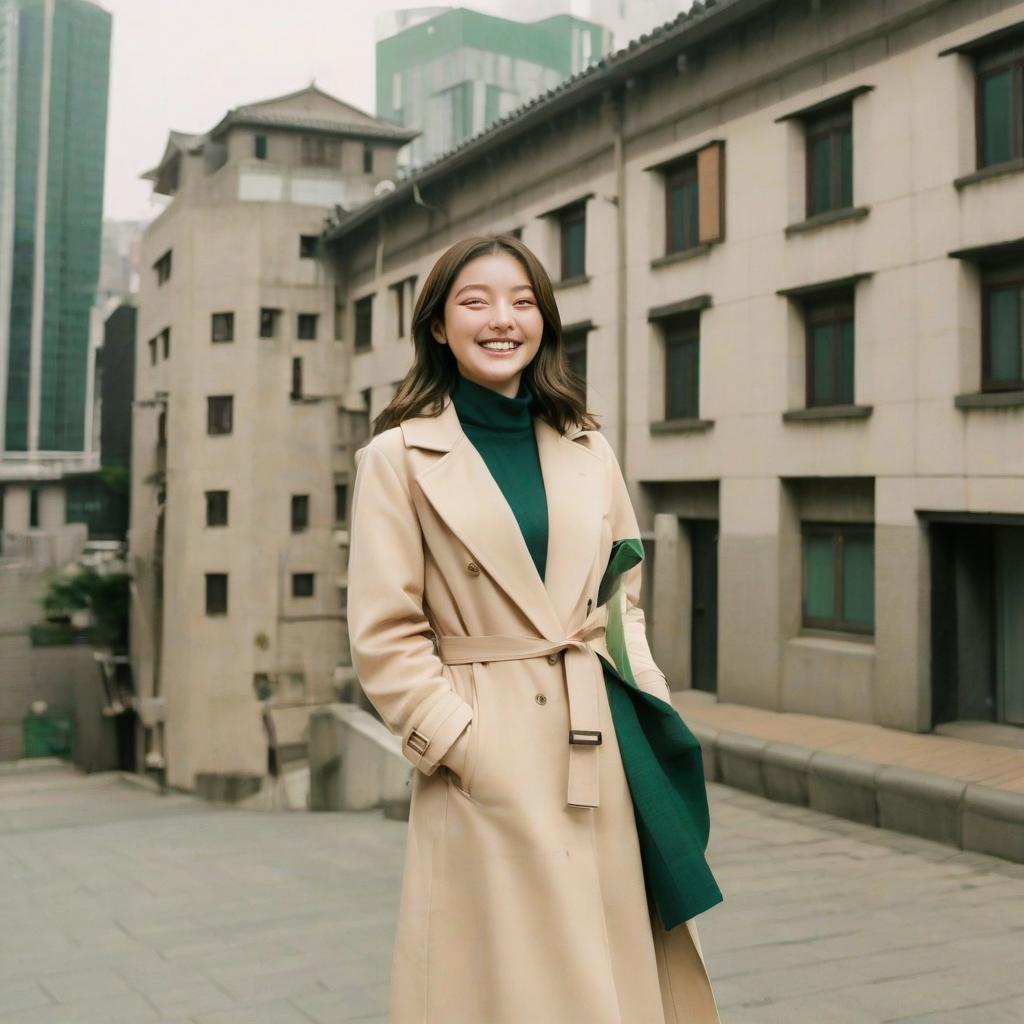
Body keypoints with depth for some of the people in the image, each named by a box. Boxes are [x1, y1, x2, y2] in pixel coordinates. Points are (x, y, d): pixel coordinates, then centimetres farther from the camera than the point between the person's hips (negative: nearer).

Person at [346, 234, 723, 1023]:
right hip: (492, 769, -4)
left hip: (605, 756, 4)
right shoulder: (399, 456, -3)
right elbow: (385, 638, -6)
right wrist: (467, 749, -13)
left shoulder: (588, 449, 11)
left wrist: (646, 705, 2)